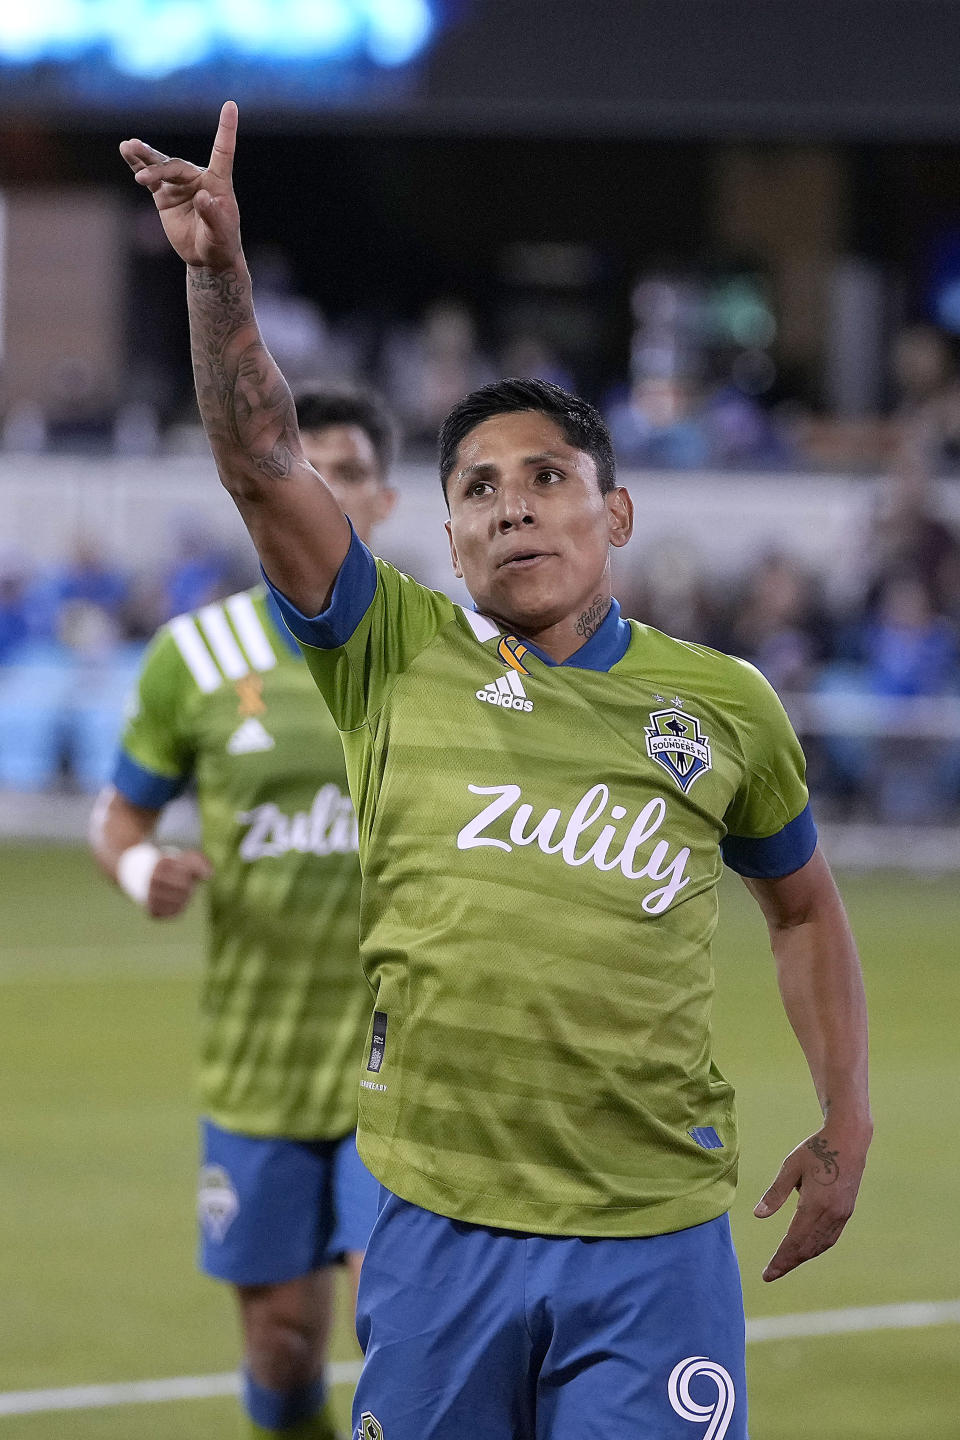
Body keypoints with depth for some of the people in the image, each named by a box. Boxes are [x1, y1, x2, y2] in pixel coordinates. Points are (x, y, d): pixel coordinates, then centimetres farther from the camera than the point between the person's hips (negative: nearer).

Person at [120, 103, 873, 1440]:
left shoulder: (726, 704, 9)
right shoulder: (397, 656, 5)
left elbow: (803, 905, 23)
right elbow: (262, 462, -6)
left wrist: (847, 1123, 18)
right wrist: (219, 271, -20)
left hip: (654, 1240, 0)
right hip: (438, 1227, 0)